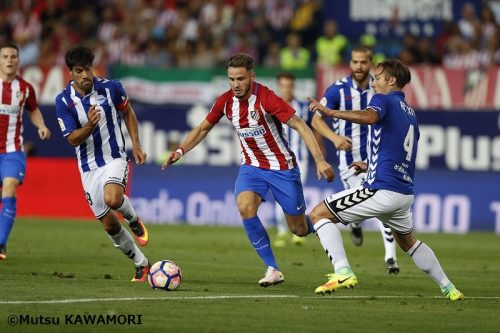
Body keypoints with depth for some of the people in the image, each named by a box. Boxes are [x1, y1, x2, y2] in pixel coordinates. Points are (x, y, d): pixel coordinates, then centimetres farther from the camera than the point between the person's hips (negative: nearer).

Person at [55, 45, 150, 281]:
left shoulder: (110, 88, -9)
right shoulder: (63, 101, -10)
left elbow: (128, 112, 10)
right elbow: (72, 139, -11)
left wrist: (136, 145, 3)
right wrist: (90, 125, -31)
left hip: (115, 157, -2)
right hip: (88, 167, 2)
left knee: (112, 198, -33)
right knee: (109, 224, 5)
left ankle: (134, 221, 2)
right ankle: (141, 264, 24)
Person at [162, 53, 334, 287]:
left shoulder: (265, 98, -23)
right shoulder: (225, 101, -6)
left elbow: (299, 126, -25)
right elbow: (203, 128, 10)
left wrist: (320, 160, -33)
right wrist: (180, 151, -3)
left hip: (282, 167, -4)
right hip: (252, 166, 4)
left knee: (299, 229, 1)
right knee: (245, 207, -26)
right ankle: (272, 269, -15)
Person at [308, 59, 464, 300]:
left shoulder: (384, 100, -3)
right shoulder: (410, 113, 22)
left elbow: (369, 117, -28)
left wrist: (329, 112, -29)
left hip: (382, 190, -9)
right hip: (405, 193, 9)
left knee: (319, 214, -3)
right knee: (407, 241, 32)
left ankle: (342, 272, -18)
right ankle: (448, 288, 31)